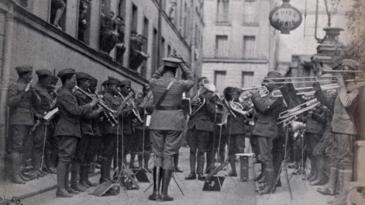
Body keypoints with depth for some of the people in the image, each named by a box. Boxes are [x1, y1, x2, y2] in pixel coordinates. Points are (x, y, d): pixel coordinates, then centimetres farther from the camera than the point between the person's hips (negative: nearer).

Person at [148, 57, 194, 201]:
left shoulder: (154, 83, -1)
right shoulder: (179, 84, -6)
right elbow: (190, 80, 16)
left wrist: (164, 65, 20)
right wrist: (182, 66, 15)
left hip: (157, 121, 2)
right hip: (174, 121, -2)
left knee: (158, 155, 11)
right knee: (169, 156, 2)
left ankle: (155, 192, 6)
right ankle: (164, 193, 2)